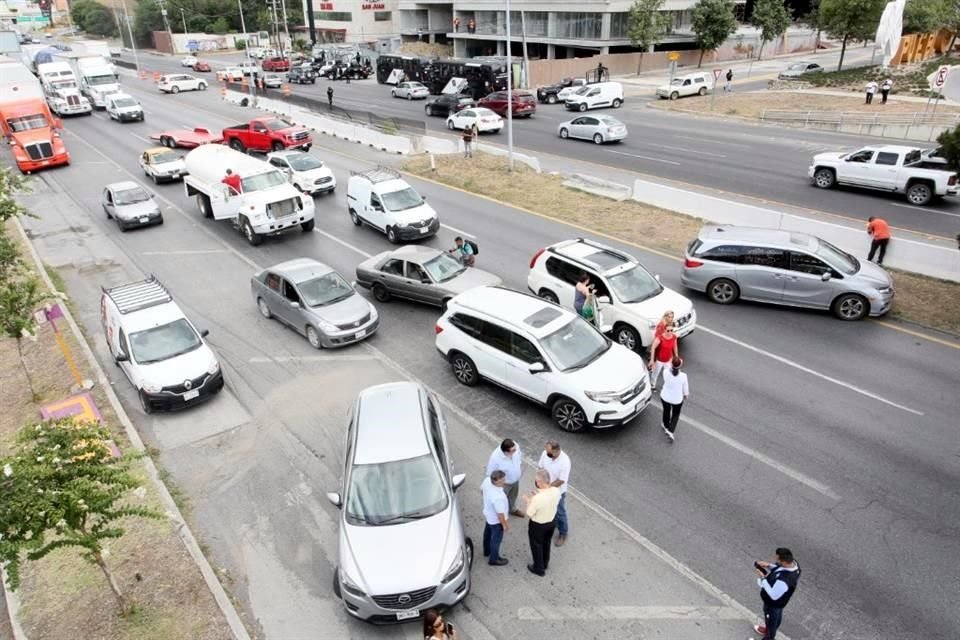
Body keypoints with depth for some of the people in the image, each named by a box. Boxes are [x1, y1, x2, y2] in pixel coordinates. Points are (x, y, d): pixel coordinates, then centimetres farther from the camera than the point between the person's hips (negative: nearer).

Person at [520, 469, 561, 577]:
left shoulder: (537, 499, -39)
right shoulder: (556, 491, -21)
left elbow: (529, 514, -22)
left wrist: (526, 501, -8)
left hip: (538, 525, -6)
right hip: (552, 522, 6)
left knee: (536, 546, 21)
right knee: (546, 543, 30)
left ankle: (539, 568, 41)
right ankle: (545, 563, 52)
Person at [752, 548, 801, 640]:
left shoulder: (784, 580, -47)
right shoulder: (793, 563, -23)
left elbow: (773, 595, -33)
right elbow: (778, 567, -1)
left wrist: (763, 578, -28)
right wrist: (768, 565, -14)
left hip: (773, 604, -8)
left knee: (771, 620, 22)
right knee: (777, 616, 34)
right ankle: (768, 629, 62)